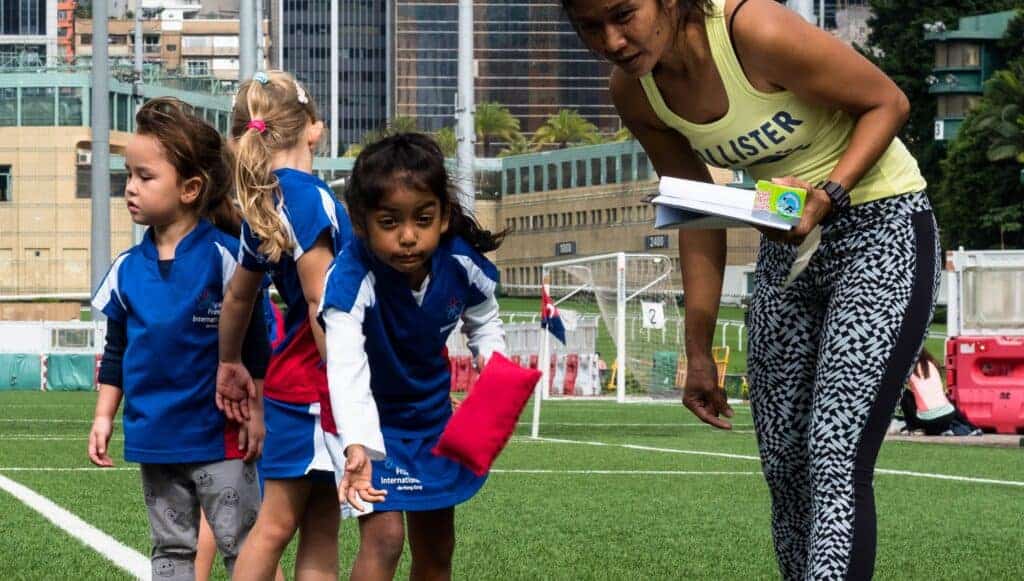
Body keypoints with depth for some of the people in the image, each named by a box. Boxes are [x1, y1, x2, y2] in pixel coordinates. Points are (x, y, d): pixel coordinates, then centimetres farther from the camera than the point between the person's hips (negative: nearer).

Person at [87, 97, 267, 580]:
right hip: (155, 439, 6)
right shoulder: (128, 269, 4)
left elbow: (255, 343, -7)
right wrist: (104, 417, 11)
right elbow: (115, 353, 14)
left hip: (219, 436, -6)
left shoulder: (223, 256, -11)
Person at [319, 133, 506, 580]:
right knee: (384, 537, -20)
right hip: (370, 417, -5)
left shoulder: (462, 263, -20)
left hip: (430, 411, 5)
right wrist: (356, 447, -63)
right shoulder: (352, 277, -36)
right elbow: (346, 366, -49)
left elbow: (484, 325, 3)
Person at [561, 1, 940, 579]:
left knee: (836, 456, -19)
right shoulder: (634, 92, -7)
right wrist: (699, 355, 6)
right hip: (789, 243, 7)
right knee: (784, 464, 8)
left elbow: (888, 101, -15)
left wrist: (827, 196, -30)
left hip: (881, 231, -7)